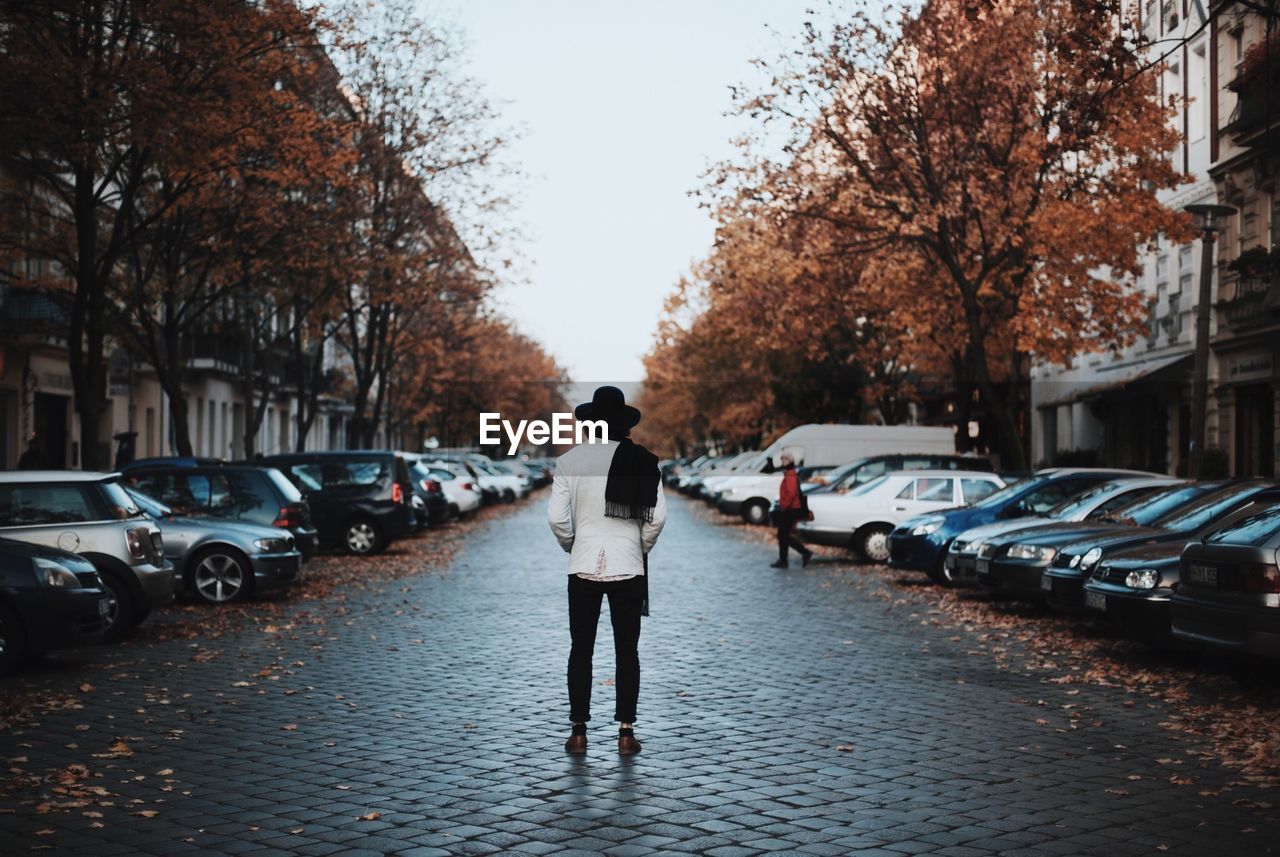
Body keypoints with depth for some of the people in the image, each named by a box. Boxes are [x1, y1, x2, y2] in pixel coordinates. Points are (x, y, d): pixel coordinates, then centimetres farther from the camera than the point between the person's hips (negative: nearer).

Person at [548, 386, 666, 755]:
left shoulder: (569, 461, -2)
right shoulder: (640, 460, -3)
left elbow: (556, 518, -6)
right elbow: (657, 515, -7)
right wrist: (642, 549, 9)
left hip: (584, 567, 0)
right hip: (628, 567, 0)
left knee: (581, 650, 9)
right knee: (626, 651, 7)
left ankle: (578, 732, 11)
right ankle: (626, 732, 9)